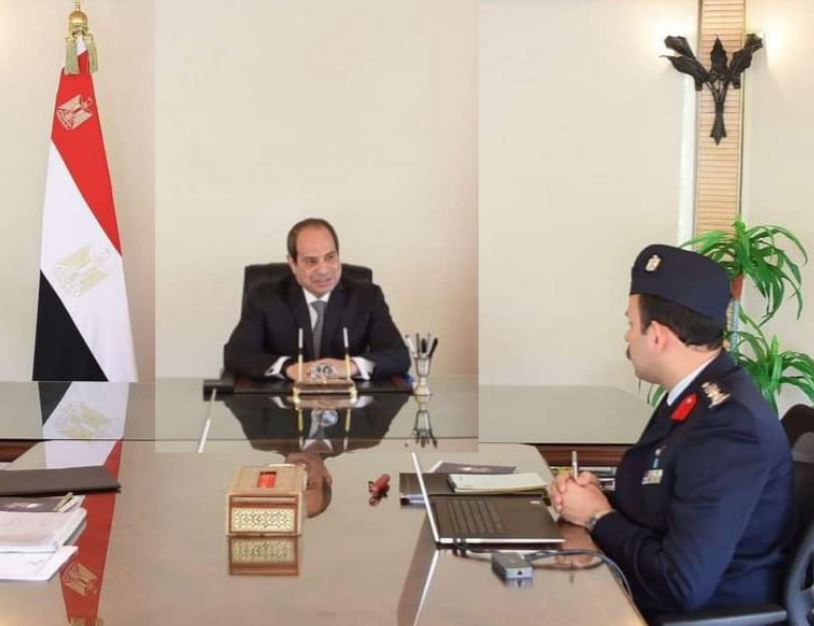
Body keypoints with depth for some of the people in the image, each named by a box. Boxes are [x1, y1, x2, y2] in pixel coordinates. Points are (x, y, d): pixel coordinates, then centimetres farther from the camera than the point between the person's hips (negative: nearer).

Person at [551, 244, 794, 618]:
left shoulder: (729, 425, -26)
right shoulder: (694, 394, 2)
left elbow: (681, 586, -28)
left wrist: (598, 516, -14)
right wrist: (599, 497, -6)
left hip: (700, 612, -7)